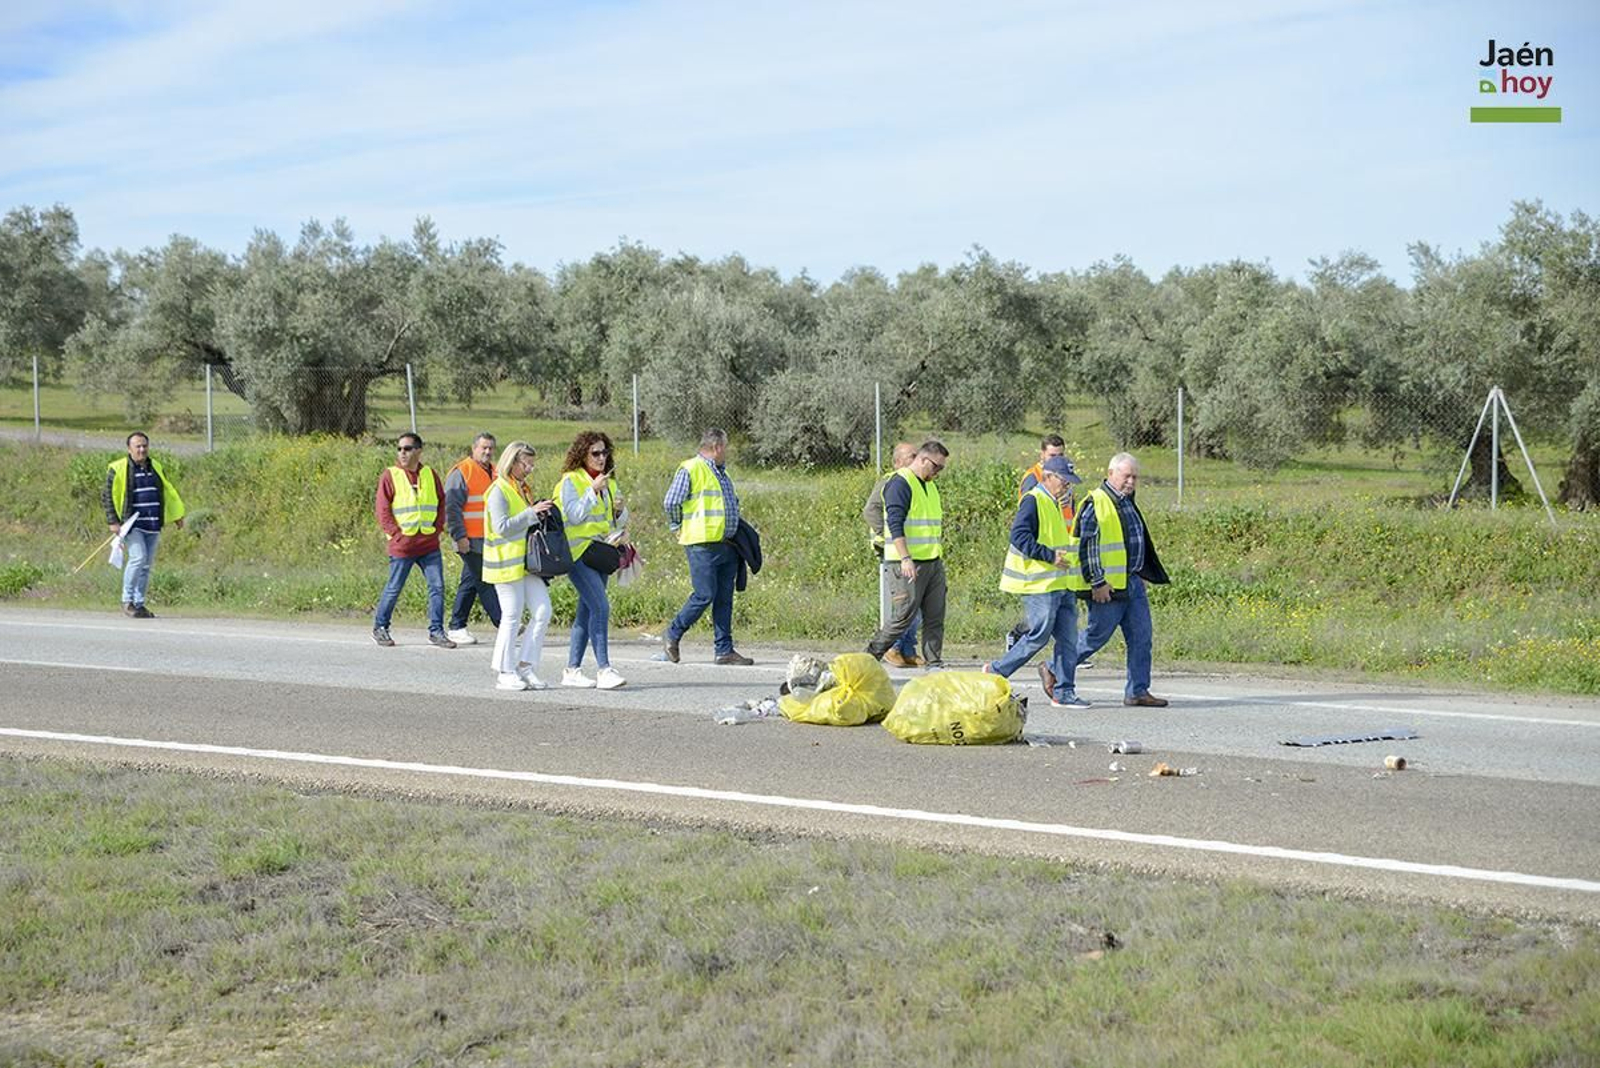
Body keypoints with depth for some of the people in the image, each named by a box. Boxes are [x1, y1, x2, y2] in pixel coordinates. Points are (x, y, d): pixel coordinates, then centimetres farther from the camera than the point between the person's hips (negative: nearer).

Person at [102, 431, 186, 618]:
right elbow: (107, 496, -3)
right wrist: (113, 521, -10)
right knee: (138, 557, -20)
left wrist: (177, 515, 26)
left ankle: (139, 603, 14)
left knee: (147, 565, 6)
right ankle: (127, 600, -6)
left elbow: (168, 491, 26)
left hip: (153, 526, 6)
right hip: (132, 524, -6)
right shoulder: (118, 469, -3)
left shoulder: (155, 467, 15)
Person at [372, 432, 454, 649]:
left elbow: (441, 502, 16)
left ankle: (436, 631, 7)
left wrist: (436, 528, 6)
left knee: (437, 587, -1)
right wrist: (395, 532, -9)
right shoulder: (390, 475, -4)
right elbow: (381, 508, -5)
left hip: (429, 544, 4)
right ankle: (380, 627, 21)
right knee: (394, 589, 4)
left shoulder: (429, 474, 8)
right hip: (402, 545, -4)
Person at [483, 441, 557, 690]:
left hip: (527, 562, 8)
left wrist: (540, 512, 9)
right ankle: (504, 673, 5)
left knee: (542, 612, 1)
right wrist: (532, 513, -20)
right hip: (507, 564, -8)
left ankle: (525, 666, 8)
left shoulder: (522, 488, 17)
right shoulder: (498, 491, -11)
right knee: (512, 617, -4)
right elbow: (502, 527, -20)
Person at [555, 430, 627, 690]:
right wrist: (593, 491, -22)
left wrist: (619, 509, -1)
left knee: (587, 611, 8)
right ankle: (604, 669, -18)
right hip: (579, 551, -8)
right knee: (600, 606, -18)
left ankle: (572, 670, 14)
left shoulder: (609, 481, 14)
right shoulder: (571, 480, -7)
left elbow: (616, 520, 21)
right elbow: (574, 516, -17)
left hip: (601, 551, 8)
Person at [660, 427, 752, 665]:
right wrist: (680, 528, -1)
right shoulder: (690, 470, -9)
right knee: (705, 595, -9)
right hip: (703, 545, -8)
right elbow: (671, 502, -11)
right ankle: (672, 637, 7)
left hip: (726, 545, 8)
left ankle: (725, 650, 7)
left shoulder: (721, 472, 19)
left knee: (724, 598, 6)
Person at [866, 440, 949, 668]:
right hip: (909, 563, -9)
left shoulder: (930, 486, 19)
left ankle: (934, 664, 8)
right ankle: (871, 656, 4)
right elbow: (895, 523, -19)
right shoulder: (900, 484, -11)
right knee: (906, 614, -7)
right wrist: (905, 559, -26)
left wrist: (939, 555, 25)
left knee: (935, 616, 5)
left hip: (933, 561, 9)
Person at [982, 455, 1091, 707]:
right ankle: (996, 672, 9)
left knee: (1068, 637, 4)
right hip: (1040, 585, -9)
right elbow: (1019, 535, -22)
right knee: (1039, 636, -6)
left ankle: (1063, 692, 6)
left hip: (1061, 585, 9)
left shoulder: (1054, 504, 19)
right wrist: (1050, 556, -26)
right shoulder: (1033, 501, -11)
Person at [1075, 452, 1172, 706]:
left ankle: (1138, 691, 8)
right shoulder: (1095, 504, -13)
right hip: (1107, 587, -8)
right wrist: (1097, 582, -18)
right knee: (1096, 636, -1)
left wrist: (1142, 574, 22)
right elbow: (1085, 546, -16)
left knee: (1141, 636, 4)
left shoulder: (1128, 503, 16)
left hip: (1133, 582, 8)